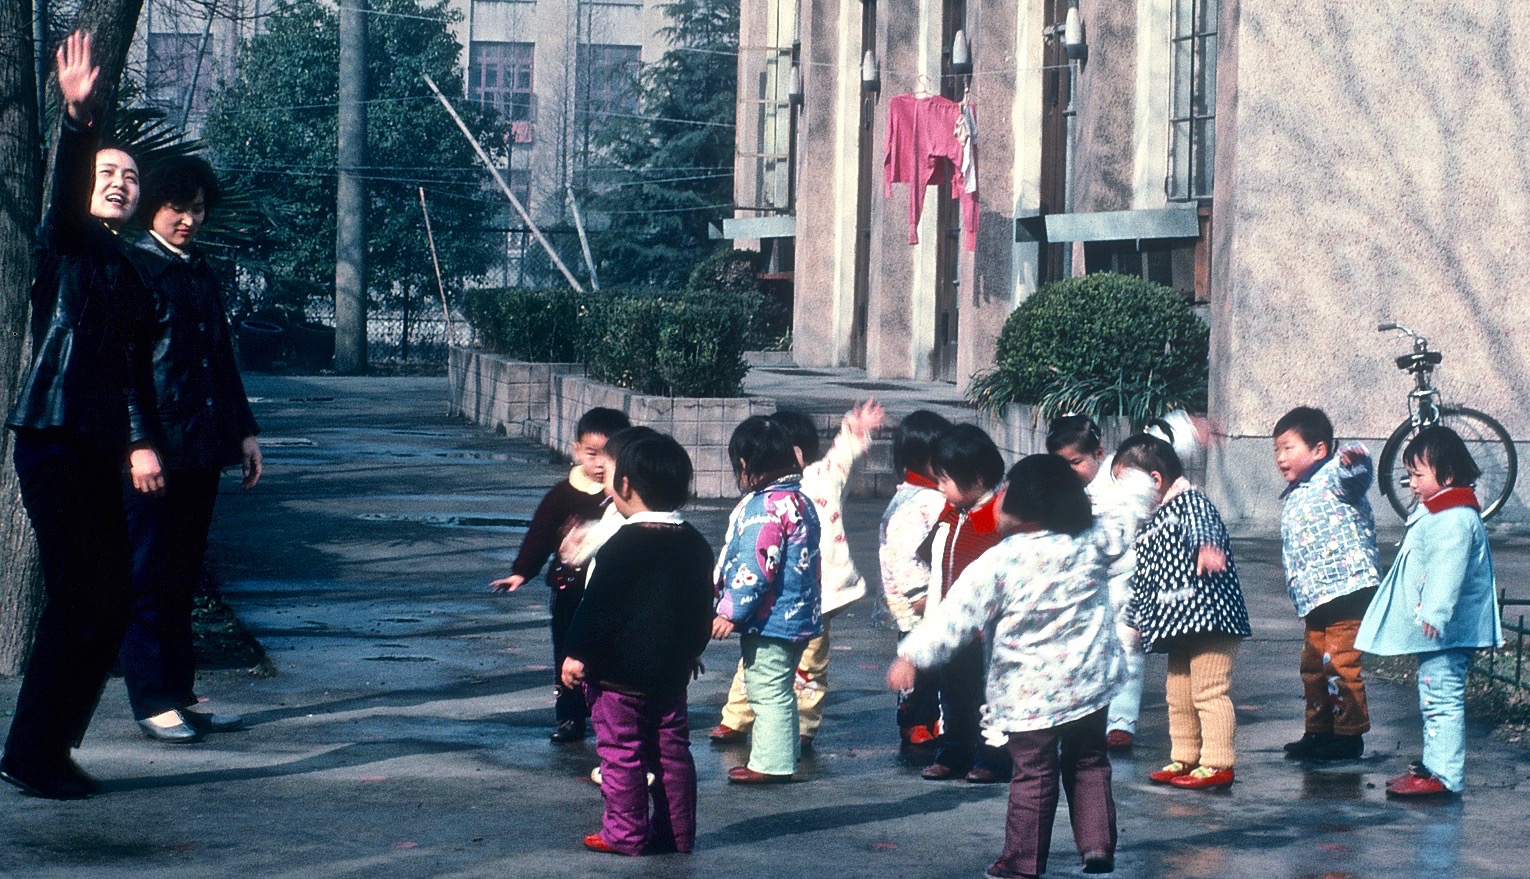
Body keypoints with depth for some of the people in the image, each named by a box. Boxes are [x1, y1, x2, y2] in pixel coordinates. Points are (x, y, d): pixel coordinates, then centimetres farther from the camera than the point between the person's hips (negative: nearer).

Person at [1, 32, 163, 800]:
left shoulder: (129, 274, 20)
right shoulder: (65, 246, 0)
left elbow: (134, 364, 17)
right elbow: (63, 194, -21)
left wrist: (141, 443, 6)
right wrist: (76, 119, -37)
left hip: (99, 450, 8)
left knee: (105, 606, 8)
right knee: (80, 599, -11)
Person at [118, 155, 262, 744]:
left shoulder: (202, 275, 18)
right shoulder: (132, 269, -6)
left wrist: (243, 430, 20)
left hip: (202, 451, 7)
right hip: (154, 450, -7)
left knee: (182, 582, 12)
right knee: (149, 579, -2)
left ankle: (181, 695, 16)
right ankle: (152, 703, 2)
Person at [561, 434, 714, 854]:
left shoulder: (623, 546, -15)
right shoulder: (695, 544, 7)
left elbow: (597, 607, -15)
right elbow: (703, 608, 16)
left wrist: (578, 655, -7)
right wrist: (692, 651, 29)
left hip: (620, 673, -7)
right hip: (672, 673, 7)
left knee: (622, 752, 0)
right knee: (671, 750, 12)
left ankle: (625, 832, 3)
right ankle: (677, 832, 17)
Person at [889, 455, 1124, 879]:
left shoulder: (1001, 561, -17)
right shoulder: (1091, 542, -7)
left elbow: (957, 616, -17)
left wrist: (912, 655, -14)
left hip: (1029, 692, -4)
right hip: (1089, 684, 4)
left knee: (1033, 775, 6)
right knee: (1089, 764, 20)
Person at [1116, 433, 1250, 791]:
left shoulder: (1189, 502, -9)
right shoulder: (1151, 525, 18)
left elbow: (1203, 526, -33)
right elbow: (1143, 579, 27)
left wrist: (1206, 547, -55)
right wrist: (1133, 618, 29)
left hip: (1210, 614, -10)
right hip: (1179, 626, 10)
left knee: (1209, 692, -8)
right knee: (1177, 694, 14)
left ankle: (1217, 764, -5)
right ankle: (1183, 759, 23)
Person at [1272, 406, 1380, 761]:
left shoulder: (1331, 477, -7)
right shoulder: (1292, 496, 21)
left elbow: (1357, 476, -31)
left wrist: (1355, 461, -53)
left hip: (1346, 590, -10)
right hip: (1314, 600, 10)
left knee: (1339, 664, -8)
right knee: (1312, 666, 15)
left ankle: (1350, 735, 0)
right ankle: (1319, 732, 27)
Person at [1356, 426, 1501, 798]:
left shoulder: (1455, 520, -19)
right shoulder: (1437, 513, 17)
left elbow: (1448, 570, -32)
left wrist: (1435, 613, -42)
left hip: (1446, 632, -12)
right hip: (1432, 632, 12)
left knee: (1442, 699, -11)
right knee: (1433, 698, 19)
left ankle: (1444, 776, -11)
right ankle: (1432, 764, 29)